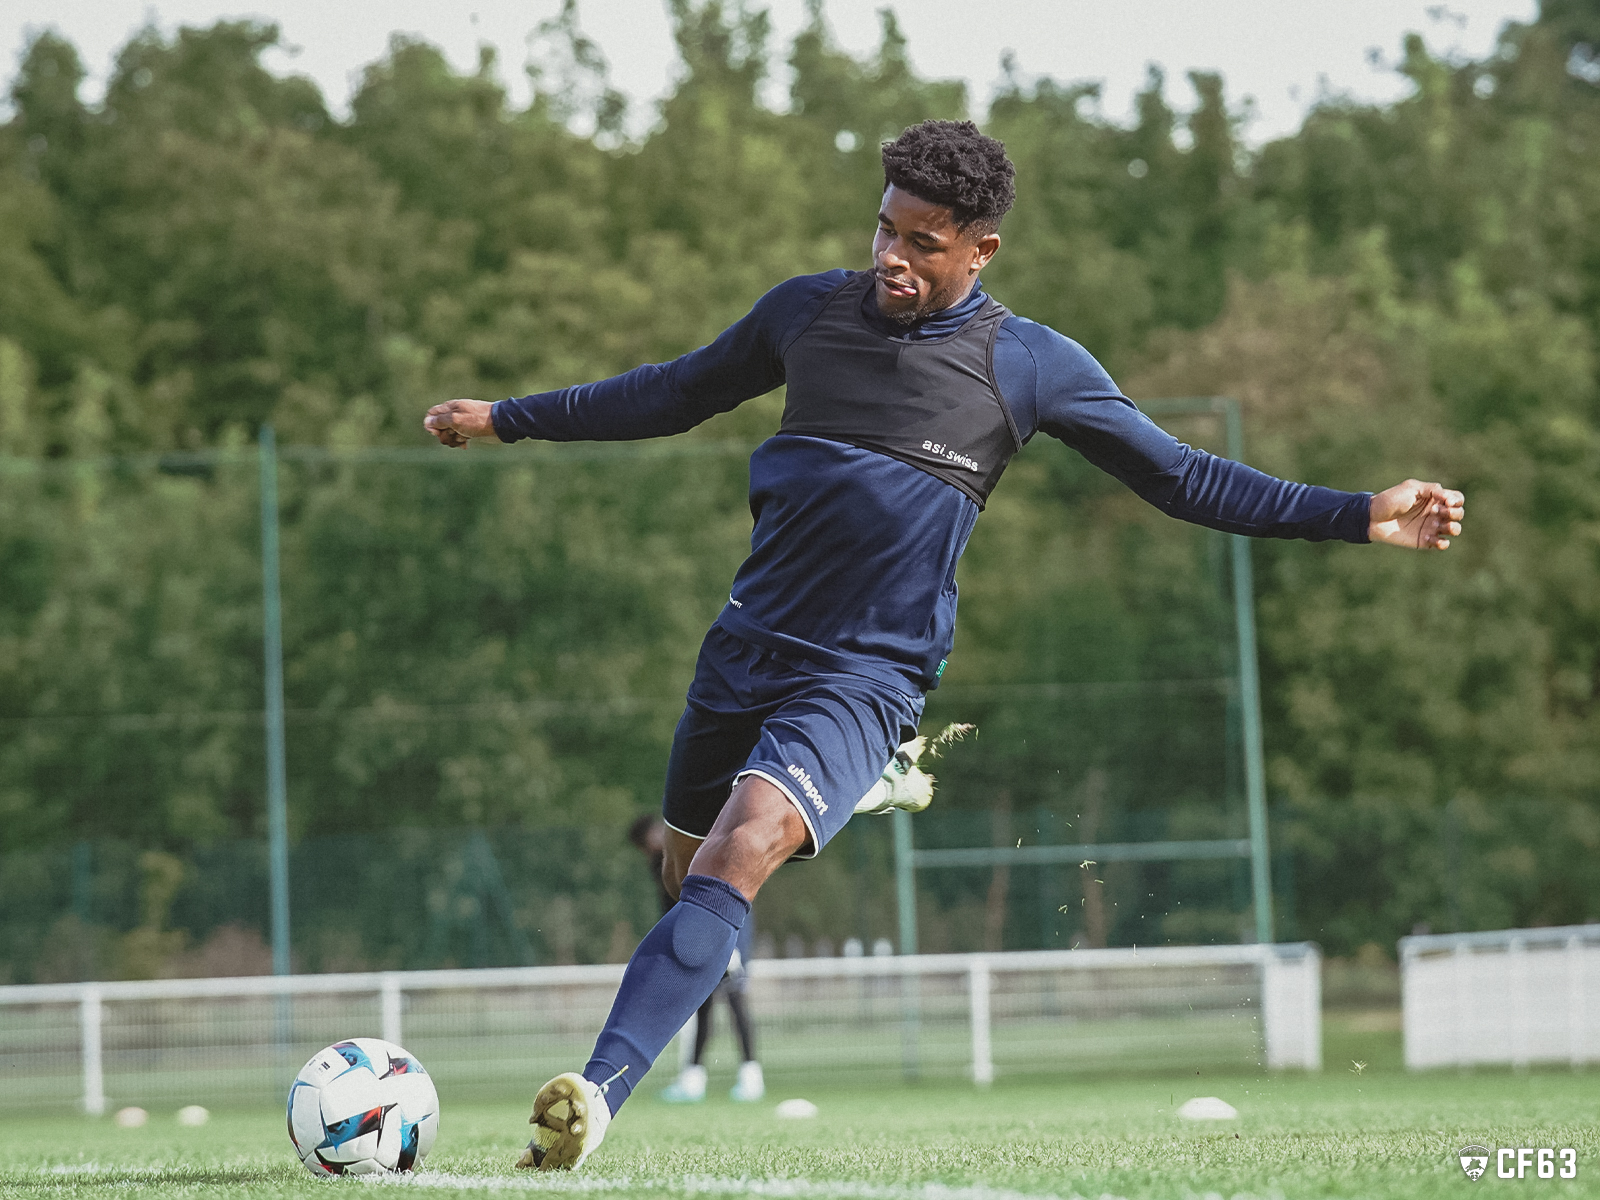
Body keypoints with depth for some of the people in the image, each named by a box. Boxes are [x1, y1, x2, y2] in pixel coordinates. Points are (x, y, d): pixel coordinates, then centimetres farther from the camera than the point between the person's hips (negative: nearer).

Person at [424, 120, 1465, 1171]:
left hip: (868, 678, -5)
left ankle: (595, 1096, -35)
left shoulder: (1031, 365, -1)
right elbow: (677, 393, 22)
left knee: (742, 850, -27)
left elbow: (1181, 478, 5)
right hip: (748, 644, 5)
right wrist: (508, 417, 26)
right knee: (688, 866, 10)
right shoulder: (809, 310, 7)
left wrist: (1360, 516, -2)